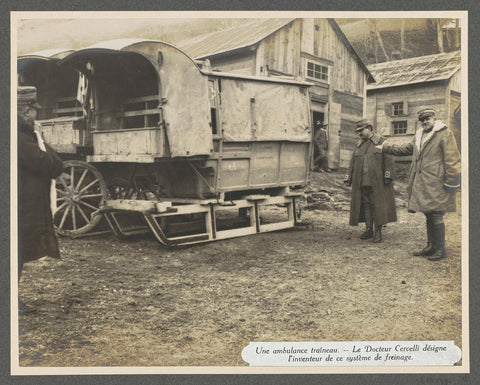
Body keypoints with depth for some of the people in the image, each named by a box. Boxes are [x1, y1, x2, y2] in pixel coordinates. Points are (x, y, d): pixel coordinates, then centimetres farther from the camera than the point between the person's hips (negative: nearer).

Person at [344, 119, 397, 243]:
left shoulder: (381, 142, 2)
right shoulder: (358, 145, 17)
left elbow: (389, 160, -4)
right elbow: (352, 162, 17)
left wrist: (388, 174, -14)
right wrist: (348, 177, 9)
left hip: (377, 181, -5)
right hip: (361, 181, 5)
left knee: (377, 205, -3)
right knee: (365, 204, 6)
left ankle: (378, 231, 2)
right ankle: (369, 230, 14)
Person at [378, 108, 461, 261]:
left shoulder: (445, 135, -5)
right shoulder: (419, 136, 18)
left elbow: (451, 160, -10)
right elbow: (404, 149, 32)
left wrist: (450, 183, -13)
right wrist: (385, 147, 33)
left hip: (436, 184, -8)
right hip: (422, 184, 8)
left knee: (436, 216, -6)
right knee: (429, 216, 14)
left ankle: (440, 250, 5)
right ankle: (431, 246, 24)